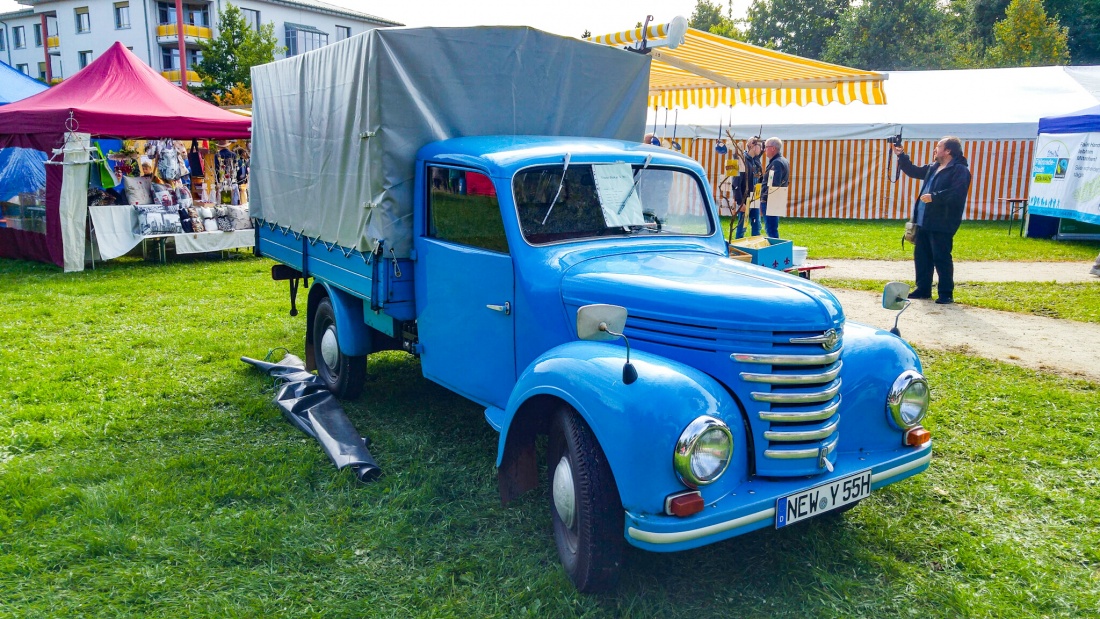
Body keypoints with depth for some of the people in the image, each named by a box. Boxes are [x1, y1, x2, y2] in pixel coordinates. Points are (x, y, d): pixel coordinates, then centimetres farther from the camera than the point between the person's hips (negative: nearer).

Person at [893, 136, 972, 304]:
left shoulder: (960, 170, -10)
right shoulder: (933, 168, 17)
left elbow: (956, 193, -24)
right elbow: (913, 171, 31)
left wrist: (934, 197, -25)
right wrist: (901, 156, 23)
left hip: (942, 225, -9)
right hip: (924, 222, 9)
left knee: (941, 259, -4)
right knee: (921, 257, 14)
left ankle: (946, 294, 4)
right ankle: (923, 289, 25)